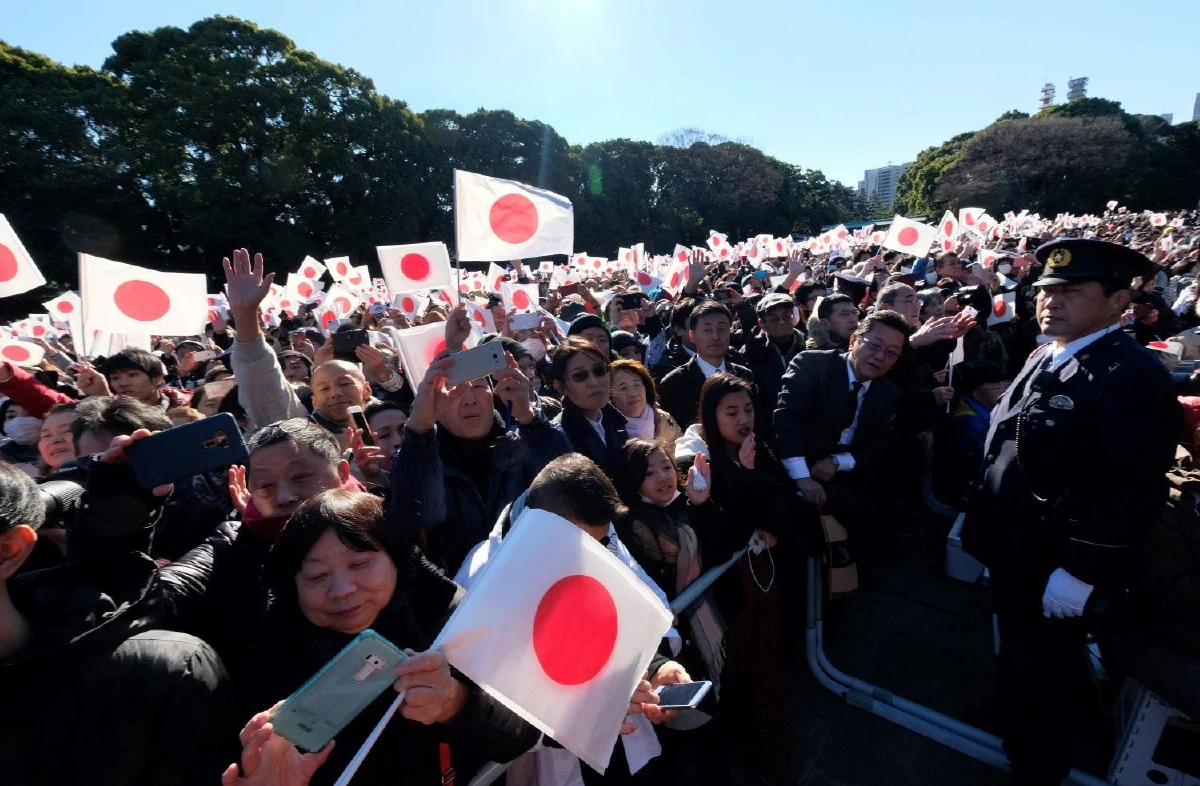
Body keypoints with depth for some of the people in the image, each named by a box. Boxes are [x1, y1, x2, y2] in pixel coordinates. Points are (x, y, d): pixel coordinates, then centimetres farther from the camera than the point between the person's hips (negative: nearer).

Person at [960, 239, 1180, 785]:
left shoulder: (1134, 378, -21)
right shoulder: (1043, 359, 7)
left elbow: (1130, 493, -24)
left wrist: (1079, 572, -23)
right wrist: (987, 526, 15)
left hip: (1056, 569, -8)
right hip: (1013, 552, 8)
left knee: (1043, 676, 14)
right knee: (1016, 659, 27)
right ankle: (1013, 739, 51)